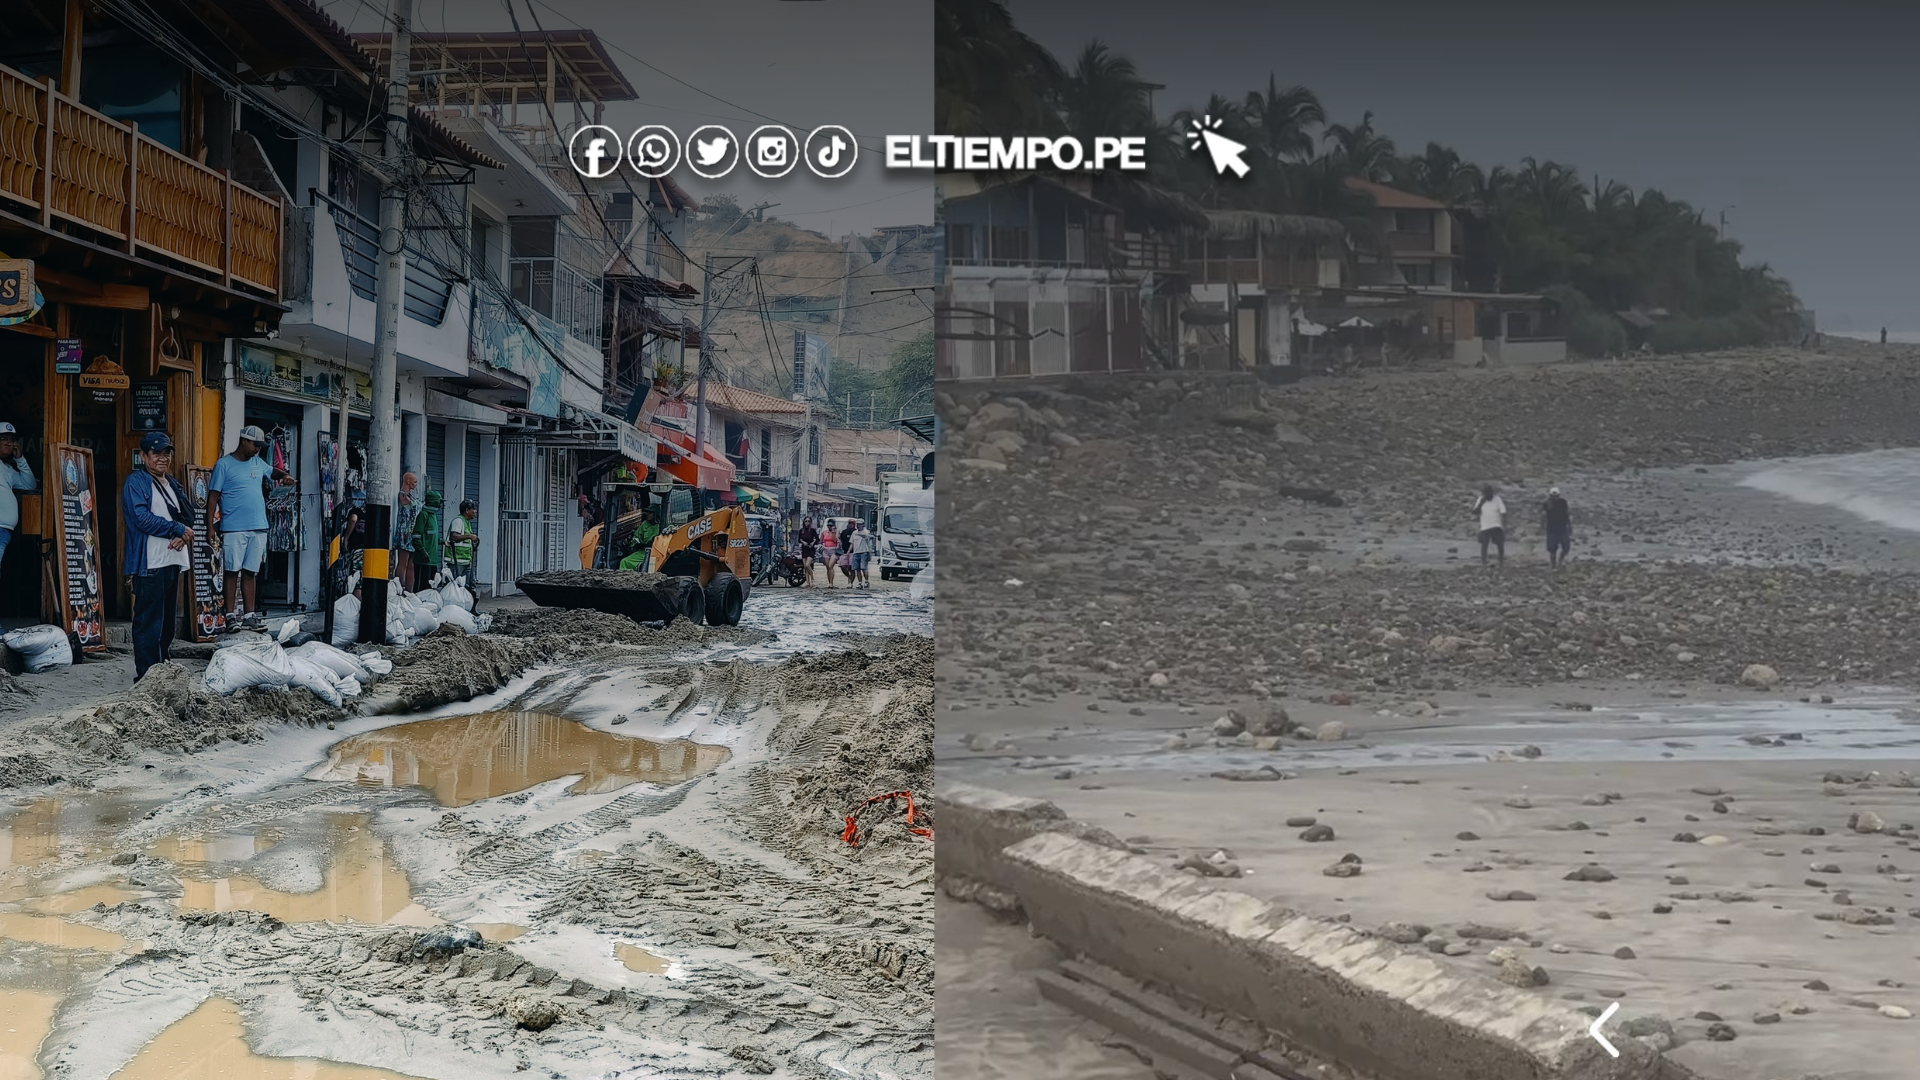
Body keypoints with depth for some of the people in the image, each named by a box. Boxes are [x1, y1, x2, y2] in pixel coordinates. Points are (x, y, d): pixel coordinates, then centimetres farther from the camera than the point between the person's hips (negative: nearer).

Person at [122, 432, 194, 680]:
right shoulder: (135, 482, -5)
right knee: (149, 620, -8)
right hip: (149, 564, -8)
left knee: (169, 620, 13)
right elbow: (142, 518, -17)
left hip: (173, 561, 8)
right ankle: (146, 674, -7)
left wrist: (183, 536, -8)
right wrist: (178, 529, -11)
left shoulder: (173, 485, 19)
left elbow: (187, 515, 14)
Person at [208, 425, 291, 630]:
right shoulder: (224, 465, -4)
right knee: (232, 572, -2)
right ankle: (230, 614, 2)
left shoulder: (258, 463, 13)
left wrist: (284, 475, 11)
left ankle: (249, 613, 12)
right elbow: (213, 497, -5)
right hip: (233, 529, -5)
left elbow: (272, 471, 35)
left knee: (250, 573, 8)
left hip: (258, 528, 5)